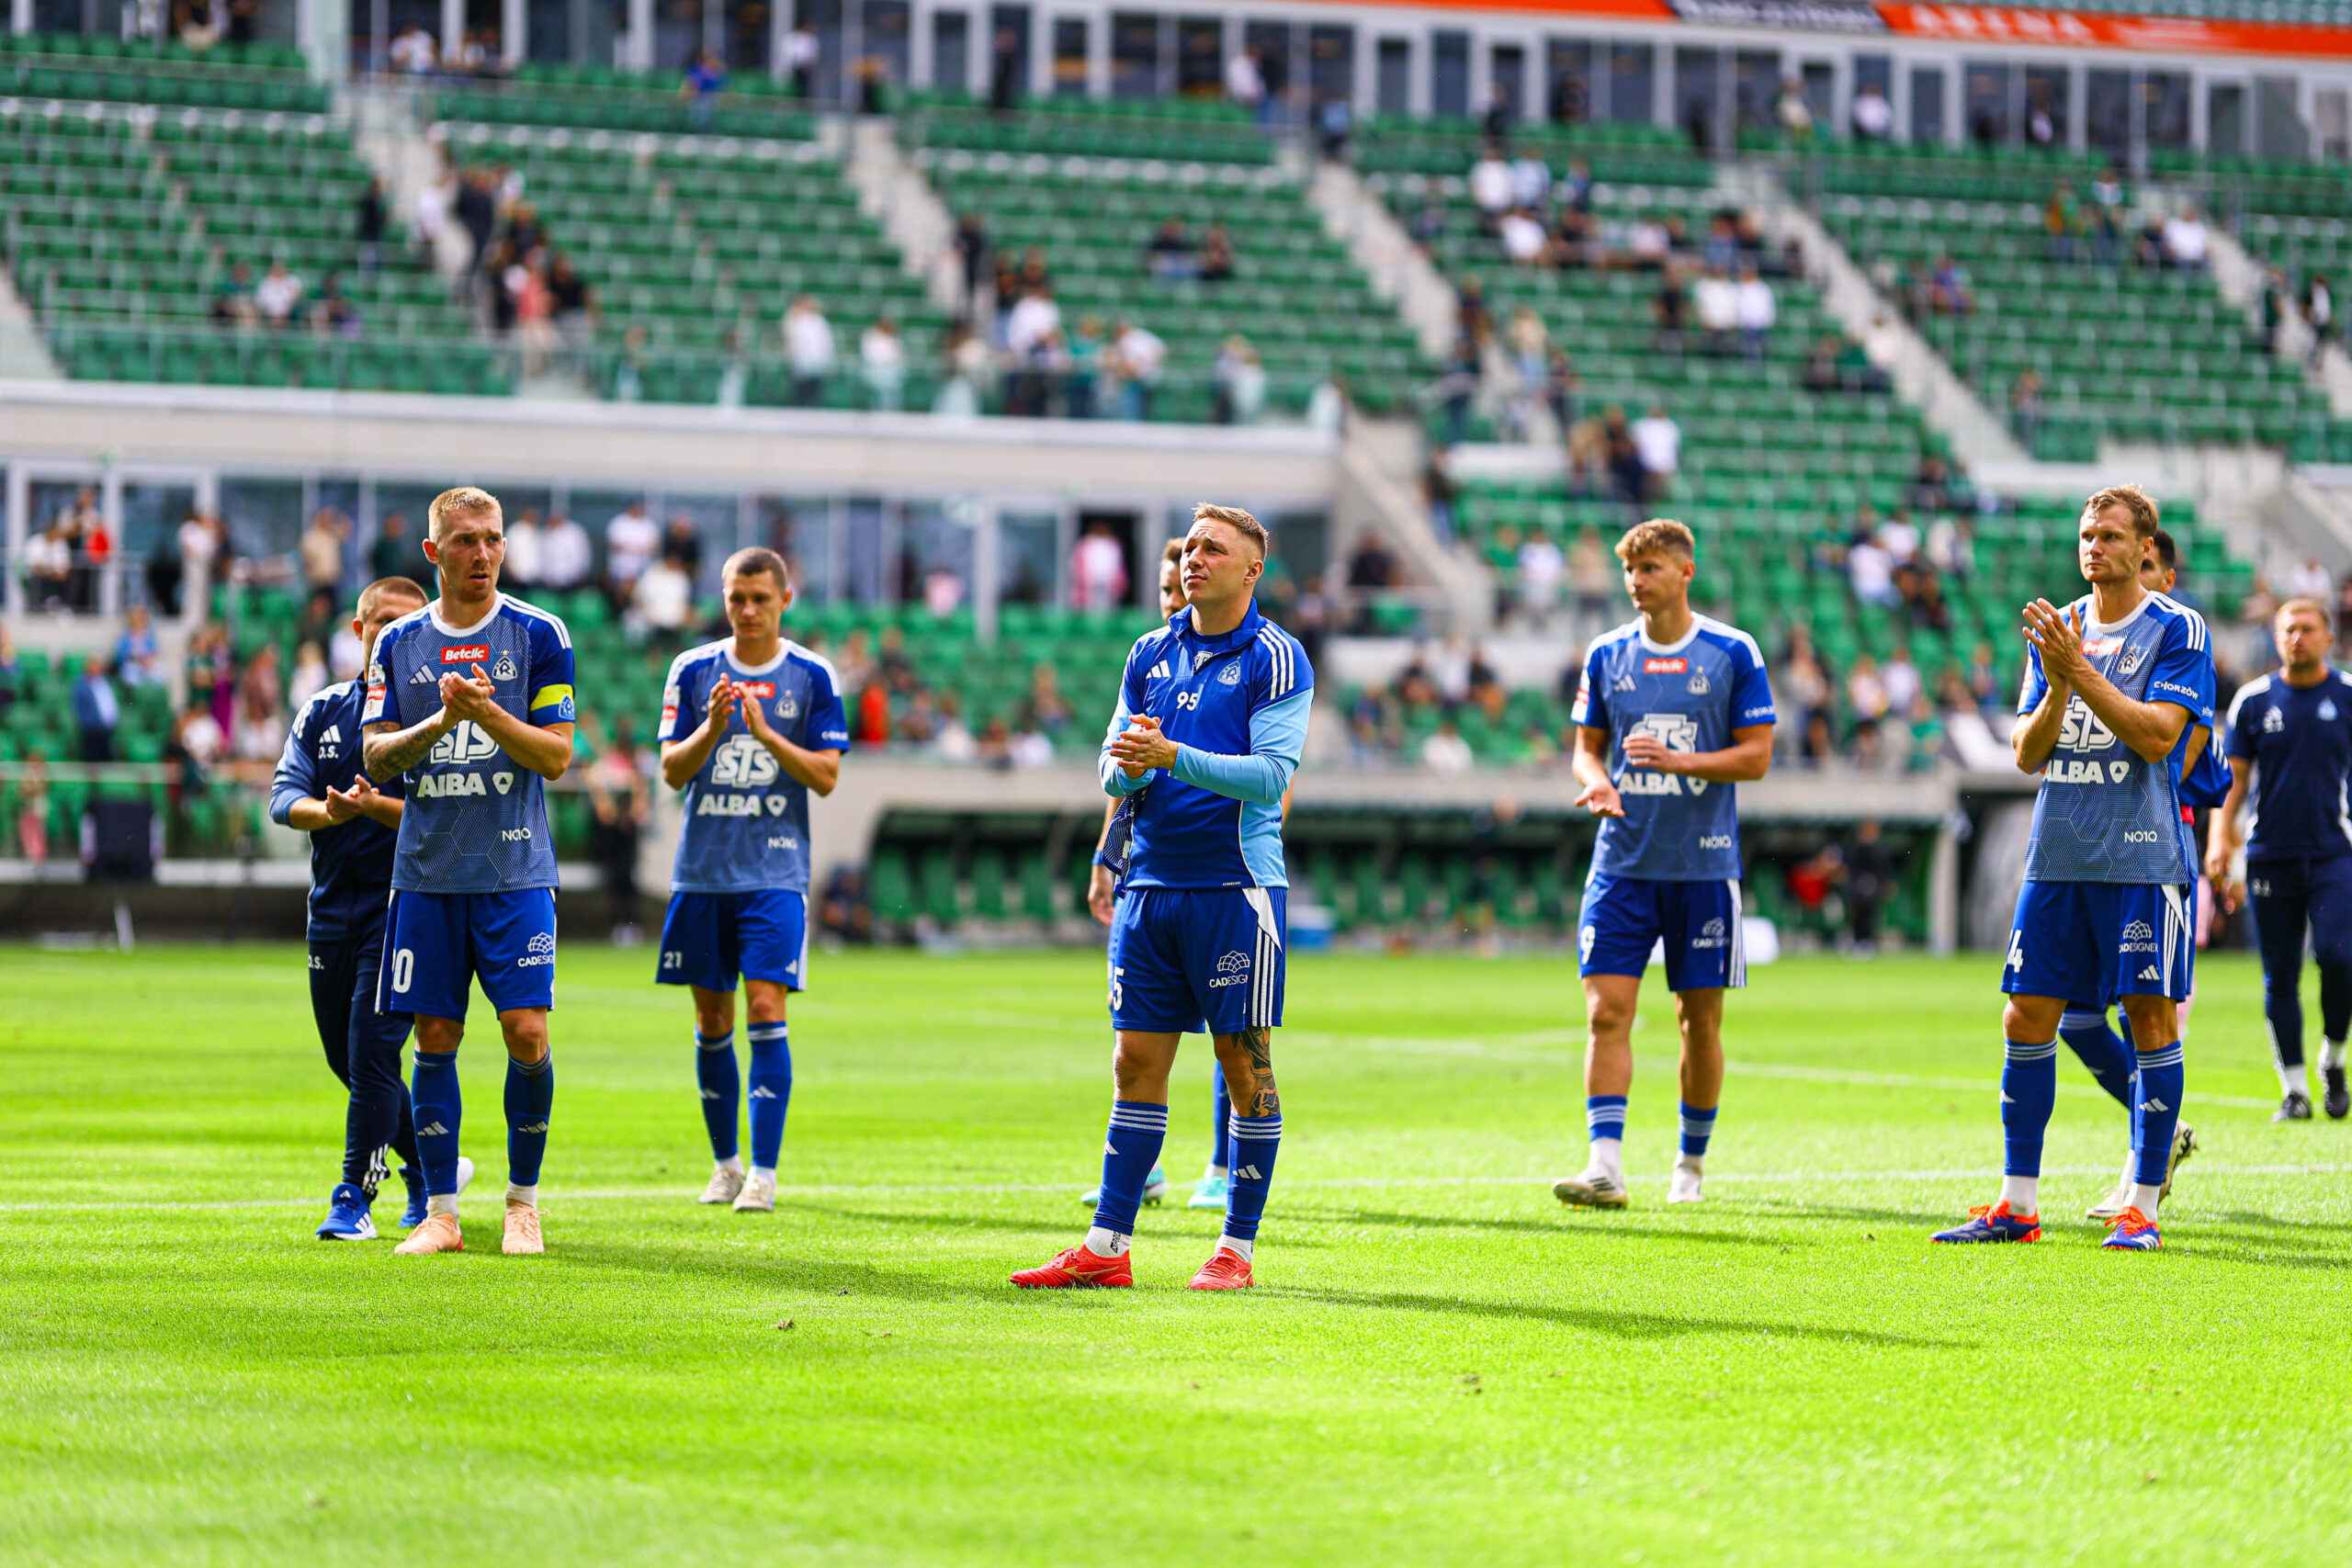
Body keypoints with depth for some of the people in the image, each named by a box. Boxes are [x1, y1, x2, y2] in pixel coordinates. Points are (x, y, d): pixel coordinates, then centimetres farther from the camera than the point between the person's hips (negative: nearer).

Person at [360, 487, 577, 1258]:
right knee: (434, 1037, 2)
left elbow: (556, 756, -3)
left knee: (527, 1032, -10)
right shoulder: (400, 644, 8)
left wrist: (485, 711, -17)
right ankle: (440, 1213, 10)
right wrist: (441, 722, -14)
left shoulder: (538, 635, 1)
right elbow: (377, 756, 3)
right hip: (427, 870, 2)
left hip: (515, 871, -2)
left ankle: (523, 1201, 7)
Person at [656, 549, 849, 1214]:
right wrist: (712, 728, -17)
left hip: (775, 872, -2)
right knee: (712, 1020, 7)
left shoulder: (812, 676, 1)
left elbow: (827, 775, -3)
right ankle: (725, 1164, 20)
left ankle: (763, 1172, -10)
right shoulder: (693, 671, 5)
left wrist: (765, 734, -16)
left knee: (765, 1008, -12)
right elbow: (671, 769, 2)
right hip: (702, 871, 3)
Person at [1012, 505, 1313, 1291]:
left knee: (1246, 1065, -1)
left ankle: (1238, 1248, 5)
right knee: (1136, 1063, 5)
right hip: (1149, 883, 5)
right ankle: (1106, 1248, 6)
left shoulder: (1276, 659, -4)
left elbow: (1271, 775, -14)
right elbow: (1114, 771, 12)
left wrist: (1174, 756, -23)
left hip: (1234, 886, -5)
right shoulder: (1151, 654, 13)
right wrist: (1127, 763, -12)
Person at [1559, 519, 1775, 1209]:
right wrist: (1596, 782, -9)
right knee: (1607, 1011, -10)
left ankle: (1691, 1164, 20)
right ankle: (1606, 1166, -13)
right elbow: (1587, 747, 14)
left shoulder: (1733, 653, -2)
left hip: (1703, 863, -2)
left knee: (1700, 1019, 5)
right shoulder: (1607, 654, 7)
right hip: (1623, 862, 2)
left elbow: (1755, 756, -4)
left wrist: (1676, 760, -17)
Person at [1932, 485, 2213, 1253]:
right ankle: (2017, 1204, 9)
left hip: (2143, 857, -5)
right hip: (2057, 857, 5)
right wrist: (2057, 686, -9)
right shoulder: (2057, 630, 13)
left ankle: (2141, 1208, 1)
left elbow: (2158, 736, -14)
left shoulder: (2177, 630, -2)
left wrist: (2081, 672, -17)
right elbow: (2027, 754, 9)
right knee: (2027, 1018, 2)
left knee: (2153, 1021, -4)